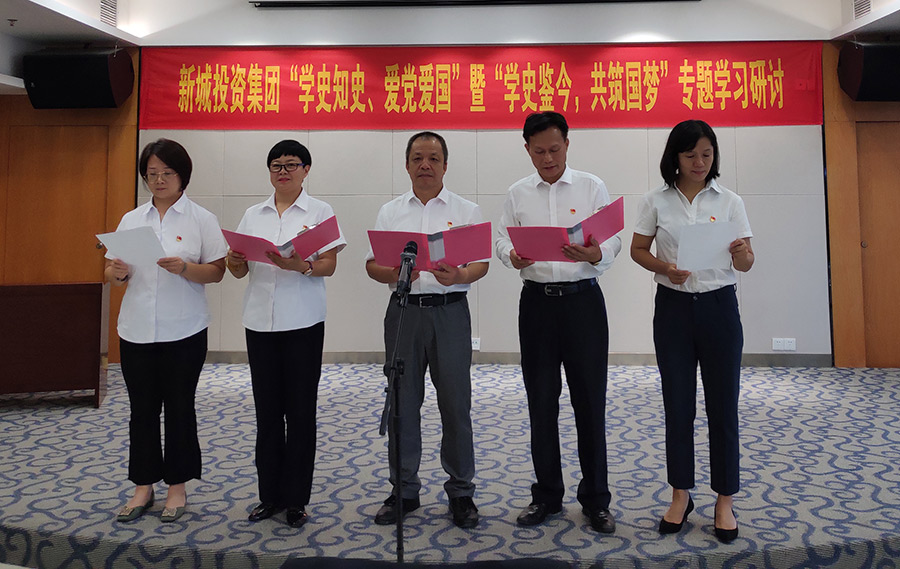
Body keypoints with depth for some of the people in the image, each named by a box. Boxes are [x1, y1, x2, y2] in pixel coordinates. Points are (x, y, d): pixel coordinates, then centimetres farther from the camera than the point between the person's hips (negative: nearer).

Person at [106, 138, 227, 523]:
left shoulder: (201, 219, 0)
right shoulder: (132, 219, 11)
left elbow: (217, 271, -6)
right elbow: (112, 272, 11)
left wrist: (185, 268, -24)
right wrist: (115, 272, -12)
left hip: (184, 332, -3)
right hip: (137, 330, 4)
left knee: (179, 408, 6)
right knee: (142, 410, 10)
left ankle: (177, 486, 20)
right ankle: (144, 487, 24)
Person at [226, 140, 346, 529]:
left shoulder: (319, 212, 3)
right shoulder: (253, 215, 13)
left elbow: (328, 266, -5)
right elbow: (240, 271, 13)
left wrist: (300, 265, -25)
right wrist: (233, 261, -10)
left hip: (303, 322, -4)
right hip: (260, 321, 4)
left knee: (300, 412, 1)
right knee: (267, 410, 9)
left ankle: (296, 499, 13)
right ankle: (270, 496, 21)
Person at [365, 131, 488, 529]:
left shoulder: (466, 210, 8)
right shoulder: (390, 212, 12)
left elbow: (482, 263, 1)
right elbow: (372, 265, 8)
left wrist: (458, 276, -20)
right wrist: (394, 274, -14)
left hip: (450, 310, -2)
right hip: (404, 310, 2)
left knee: (455, 403, 0)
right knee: (403, 402, 6)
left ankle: (461, 492, 15)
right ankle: (404, 490, 20)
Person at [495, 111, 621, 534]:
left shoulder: (592, 187, 4)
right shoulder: (517, 194, 10)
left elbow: (613, 242, -1)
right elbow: (502, 240, 6)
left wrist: (595, 255, -24)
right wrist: (514, 258, -17)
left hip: (583, 298, -2)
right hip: (537, 300, 2)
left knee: (590, 400, 2)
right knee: (541, 402, 8)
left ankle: (595, 499, 17)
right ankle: (546, 495, 23)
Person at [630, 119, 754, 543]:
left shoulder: (729, 201, 3)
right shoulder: (655, 201, 2)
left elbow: (746, 264, 1)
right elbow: (638, 250, 5)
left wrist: (740, 254, -22)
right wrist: (665, 268, -14)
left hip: (719, 306, 0)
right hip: (673, 307, 0)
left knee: (723, 406, 5)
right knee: (678, 405, 7)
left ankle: (724, 501, 20)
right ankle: (681, 495, 24)